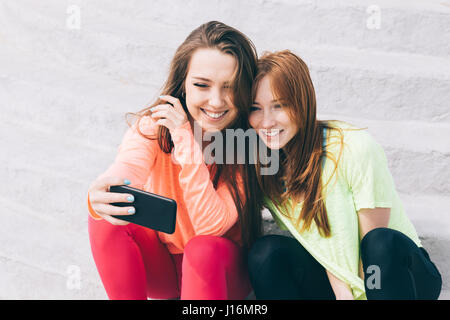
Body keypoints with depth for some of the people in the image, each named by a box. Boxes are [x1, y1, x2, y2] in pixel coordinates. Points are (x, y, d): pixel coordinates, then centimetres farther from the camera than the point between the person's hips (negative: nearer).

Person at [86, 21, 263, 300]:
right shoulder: (154, 125, -15)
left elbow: (211, 226, -28)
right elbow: (125, 174, -35)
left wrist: (186, 140, -32)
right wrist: (100, 196, -59)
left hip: (222, 268, -2)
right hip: (158, 265, 2)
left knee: (204, 248, -35)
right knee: (106, 219, -24)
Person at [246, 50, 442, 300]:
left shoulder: (356, 149, -23)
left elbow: (377, 243, -16)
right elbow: (318, 244, -5)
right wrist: (342, 292, -19)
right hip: (333, 277, 3)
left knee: (382, 242, -35)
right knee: (267, 252, -23)